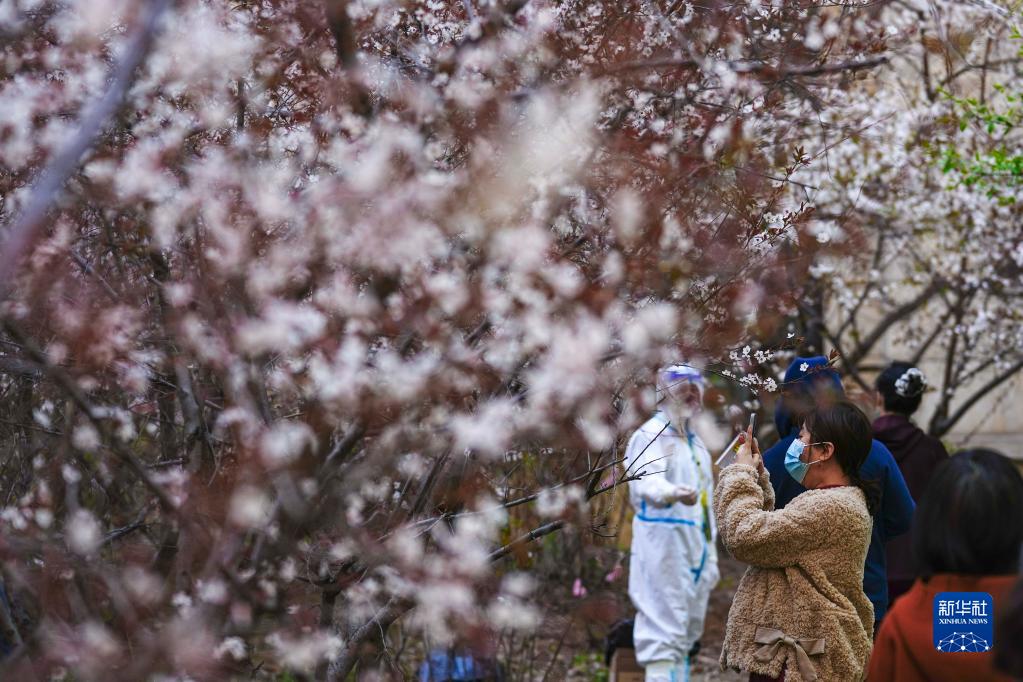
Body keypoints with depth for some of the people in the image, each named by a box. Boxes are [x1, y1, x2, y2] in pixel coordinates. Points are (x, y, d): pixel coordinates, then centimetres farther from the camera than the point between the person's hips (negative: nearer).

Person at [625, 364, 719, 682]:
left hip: (694, 547, 9)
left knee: (686, 632, 12)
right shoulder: (651, 435, -8)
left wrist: (710, 554, 22)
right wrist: (673, 492, -49)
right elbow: (647, 480, -27)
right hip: (663, 545, -9)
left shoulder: (696, 443, 21)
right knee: (663, 632, -14)